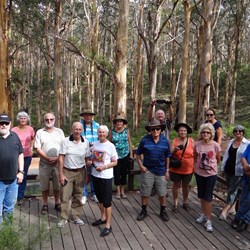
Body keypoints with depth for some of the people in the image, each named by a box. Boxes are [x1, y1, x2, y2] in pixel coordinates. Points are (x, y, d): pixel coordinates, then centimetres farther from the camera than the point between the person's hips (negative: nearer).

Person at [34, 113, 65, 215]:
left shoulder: (60, 132, 4)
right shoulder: (40, 132, 0)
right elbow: (38, 149, -5)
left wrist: (57, 158, -13)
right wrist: (48, 158, -16)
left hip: (58, 163, 1)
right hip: (44, 164, 0)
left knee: (57, 185, 10)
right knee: (44, 186, 9)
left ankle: (57, 203, 26)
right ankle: (45, 205, 24)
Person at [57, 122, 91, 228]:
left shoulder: (85, 142, -2)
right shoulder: (66, 141, -8)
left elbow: (87, 159, 4)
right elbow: (61, 158, -6)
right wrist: (61, 174, -8)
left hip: (80, 172, 2)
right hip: (67, 171, -2)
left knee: (78, 195, 11)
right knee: (65, 196, 2)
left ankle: (75, 216, 26)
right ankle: (64, 218, 17)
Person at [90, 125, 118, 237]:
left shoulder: (110, 146, -11)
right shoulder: (95, 144, 5)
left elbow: (115, 162, -9)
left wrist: (104, 167, -22)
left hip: (106, 177, -6)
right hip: (95, 175, 6)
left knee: (107, 201, 0)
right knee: (100, 198, 20)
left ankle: (108, 225, 10)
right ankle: (103, 218, 39)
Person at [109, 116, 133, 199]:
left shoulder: (126, 131, 1)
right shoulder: (112, 132, -2)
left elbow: (129, 142, 4)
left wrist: (131, 154, 3)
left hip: (125, 155, 1)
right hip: (116, 156, -1)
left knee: (124, 173, 8)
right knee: (116, 173, 2)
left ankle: (122, 191, 22)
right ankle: (118, 191, 16)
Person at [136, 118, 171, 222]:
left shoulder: (165, 141, -4)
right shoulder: (144, 140, -8)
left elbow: (167, 157, 4)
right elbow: (138, 154, 2)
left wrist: (167, 170, 4)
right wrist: (141, 165, -8)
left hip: (161, 171, 1)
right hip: (147, 170, -1)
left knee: (162, 193, 11)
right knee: (145, 193, 11)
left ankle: (163, 211, 30)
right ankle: (144, 211, 30)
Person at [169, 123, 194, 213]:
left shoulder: (191, 141, -5)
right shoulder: (174, 141, -7)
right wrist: (175, 150, -30)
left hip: (188, 169, 1)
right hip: (176, 168, -1)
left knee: (186, 185, 16)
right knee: (176, 185, 10)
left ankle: (185, 202, 34)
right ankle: (175, 203, 24)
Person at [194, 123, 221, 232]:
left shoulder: (215, 145, -14)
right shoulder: (197, 144, -8)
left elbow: (218, 159, 2)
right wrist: (197, 166, 10)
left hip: (211, 173, -3)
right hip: (199, 173, 3)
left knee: (208, 197, -1)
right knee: (201, 195, 16)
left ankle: (208, 220, 10)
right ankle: (204, 214, 35)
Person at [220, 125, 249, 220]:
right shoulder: (231, 142, 7)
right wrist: (223, 168, 13)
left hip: (238, 171, -6)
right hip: (228, 170, 6)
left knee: (232, 190, -2)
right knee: (231, 189, 15)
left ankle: (225, 210, 1)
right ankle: (232, 207, 31)